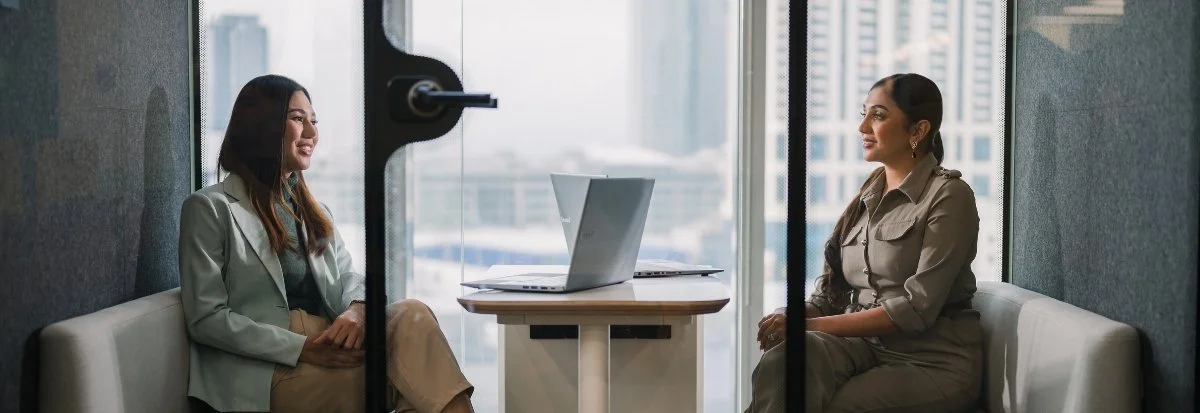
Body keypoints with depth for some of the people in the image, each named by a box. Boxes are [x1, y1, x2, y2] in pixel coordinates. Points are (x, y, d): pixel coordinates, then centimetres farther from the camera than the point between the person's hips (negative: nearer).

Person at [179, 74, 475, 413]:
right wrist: (302, 349, -18)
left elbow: (349, 278, 13)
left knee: (412, 316, -27)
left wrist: (355, 309, -14)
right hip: (265, 369, -6)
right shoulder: (210, 208, 2)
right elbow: (205, 319, -6)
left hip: (328, 346, 6)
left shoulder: (315, 211, 25)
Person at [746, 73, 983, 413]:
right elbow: (832, 290, 12)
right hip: (864, 346, 5)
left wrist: (812, 325, -18)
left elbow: (917, 308, -14)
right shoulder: (867, 195, 15)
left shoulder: (948, 196, -5)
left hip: (931, 360, -5)